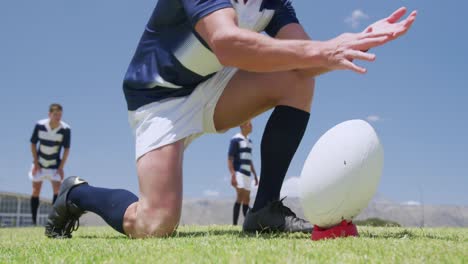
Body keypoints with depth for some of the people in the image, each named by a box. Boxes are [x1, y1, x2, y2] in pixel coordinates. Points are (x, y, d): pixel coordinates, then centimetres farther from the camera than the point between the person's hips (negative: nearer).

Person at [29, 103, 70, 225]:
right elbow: (33, 144, -2)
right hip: (39, 163, 1)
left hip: (55, 165, -1)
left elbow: (66, 149, -8)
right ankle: (34, 222, 8)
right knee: (36, 191, 1)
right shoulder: (39, 125, -14)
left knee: (58, 189, -14)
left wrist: (61, 167, -11)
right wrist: (36, 163, -7)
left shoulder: (65, 129, -17)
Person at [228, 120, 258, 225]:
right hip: (239, 172, -8)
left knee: (247, 199, 8)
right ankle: (234, 224, -20)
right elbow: (230, 159, -13)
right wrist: (232, 175, -22)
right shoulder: (235, 139, -8)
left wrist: (255, 174, 22)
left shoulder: (249, 141, 17)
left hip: (247, 173, 8)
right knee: (240, 197, -17)